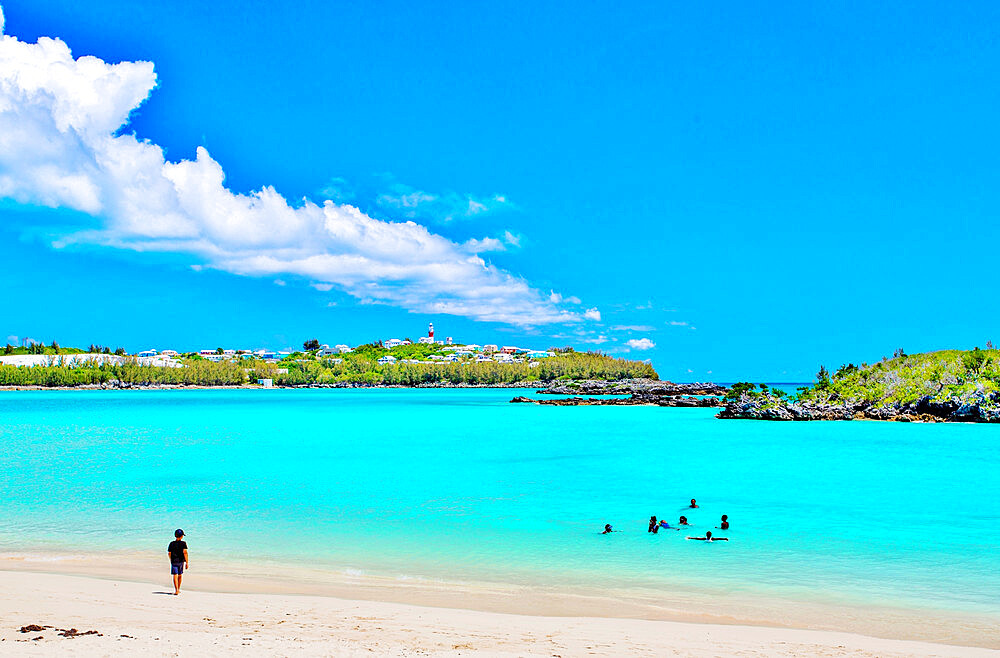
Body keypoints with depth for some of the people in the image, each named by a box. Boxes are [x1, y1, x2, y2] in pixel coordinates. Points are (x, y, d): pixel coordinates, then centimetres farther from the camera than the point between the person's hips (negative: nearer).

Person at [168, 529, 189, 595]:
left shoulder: (172, 544, -1)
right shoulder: (183, 543, -7)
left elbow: (169, 553, 5)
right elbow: (185, 552, -14)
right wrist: (187, 563, -13)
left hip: (174, 561, -1)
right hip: (181, 561, 1)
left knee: (175, 576, -4)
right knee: (180, 575, 17)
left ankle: (176, 590, -16)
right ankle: (178, 589, 29)